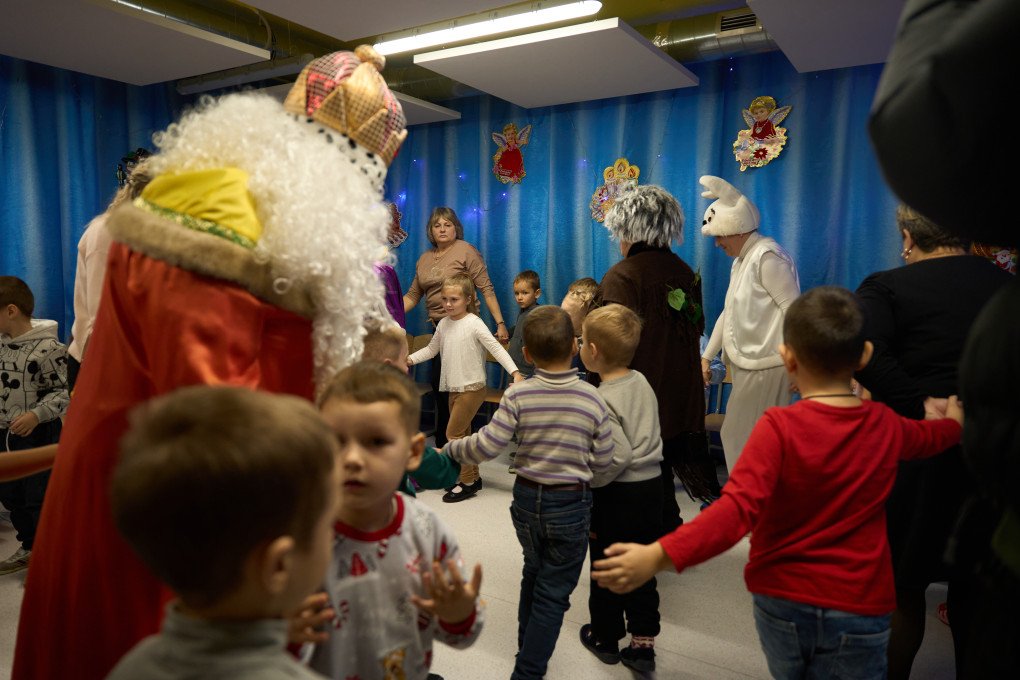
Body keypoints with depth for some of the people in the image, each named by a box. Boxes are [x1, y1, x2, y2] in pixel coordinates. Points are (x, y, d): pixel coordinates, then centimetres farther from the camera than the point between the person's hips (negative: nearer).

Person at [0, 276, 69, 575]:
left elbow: (61, 392, -17)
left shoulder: (48, 347, -19)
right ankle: (29, 548, 37)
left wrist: (36, 415, -29)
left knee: (39, 500, 0)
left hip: (38, 435, -8)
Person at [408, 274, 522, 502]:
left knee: (453, 433, -6)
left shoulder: (474, 323, -15)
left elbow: (496, 348, -19)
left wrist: (515, 372, -29)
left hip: (472, 387, -7)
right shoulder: (444, 323, 5)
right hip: (453, 387, 7)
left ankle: (467, 482, 6)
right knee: (463, 434, 14)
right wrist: (410, 359, 6)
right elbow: (431, 349, 17)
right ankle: (472, 477, 27)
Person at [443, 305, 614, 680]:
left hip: (527, 497, 3)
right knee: (554, 591, 10)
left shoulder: (517, 395, -14)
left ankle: (527, 645, 46)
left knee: (534, 571, 27)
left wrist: (450, 449, -1)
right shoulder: (593, 400, -15)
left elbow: (487, 446, -17)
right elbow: (603, 460, -8)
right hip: (571, 505, -3)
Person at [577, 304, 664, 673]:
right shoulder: (642, 382, 0)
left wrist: (588, 483, -13)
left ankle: (606, 638, 33)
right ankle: (643, 643, 27)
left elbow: (619, 455, -27)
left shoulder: (600, 399, -22)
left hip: (618, 494, -6)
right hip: (652, 485, 6)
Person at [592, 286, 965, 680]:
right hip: (858, 610, 2)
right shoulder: (885, 425, -4)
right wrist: (953, 422, 44)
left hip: (781, 602, -1)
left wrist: (657, 556, -38)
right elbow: (927, 437, 21)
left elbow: (739, 509, -32)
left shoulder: (779, 427, -20)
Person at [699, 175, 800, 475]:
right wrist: (706, 356, 19)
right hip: (746, 363, 9)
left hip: (765, 365, -9)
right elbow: (729, 312, 19)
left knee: (739, 438, -3)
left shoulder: (767, 257, -14)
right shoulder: (741, 260, 15)